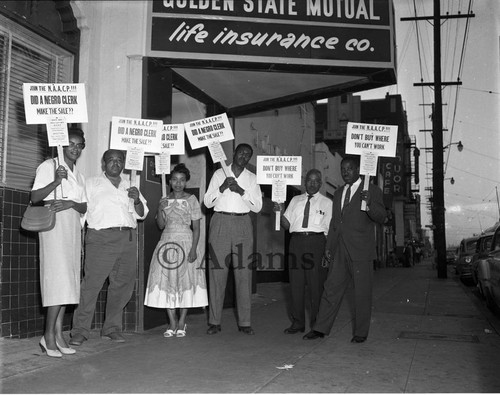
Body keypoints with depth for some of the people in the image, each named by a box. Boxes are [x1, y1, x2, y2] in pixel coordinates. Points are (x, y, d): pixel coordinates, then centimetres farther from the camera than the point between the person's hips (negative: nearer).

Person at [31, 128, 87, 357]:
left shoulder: (79, 176, 21)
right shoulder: (49, 166, 2)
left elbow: (84, 207, 13)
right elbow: (35, 197, -7)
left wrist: (71, 203, -8)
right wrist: (56, 181, -21)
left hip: (73, 227, 6)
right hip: (54, 225, -6)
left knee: (68, 281, 2)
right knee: (58, 278, -13)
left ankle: (58, 335, 5)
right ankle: (49, 336, -7)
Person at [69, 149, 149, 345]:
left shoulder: (129, 187, 23)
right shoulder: (92, 184, 12)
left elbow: (141, 214, 19)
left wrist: (137, 200, -1)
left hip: (128, 239, 4)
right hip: (102, 238, -4)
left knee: (123, 285, 5)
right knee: (92, 283, -11)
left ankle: (112, 327, 16)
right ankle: (80, 330, -4)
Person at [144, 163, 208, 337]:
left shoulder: (191, 200, 0)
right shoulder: (164, 200, 11)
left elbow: (196, 227, -3)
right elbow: (160, 225, 7)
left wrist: (193, 249, -13)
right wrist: (160, 209, -10)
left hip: (186, 242, -3)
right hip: (167, 243, 3)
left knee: (185, 280, -4)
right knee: (166, 281, -2)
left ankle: (181, 323, 6)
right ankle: (172, 323, 7)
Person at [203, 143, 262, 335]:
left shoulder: (252, 178, 13)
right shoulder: (219, 174, 11)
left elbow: (258, 206, 4)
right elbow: (207, 202, 6)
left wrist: (241, 191, -9)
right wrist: (221, 188, -9)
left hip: (242, 224, 1)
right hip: (221, 222, -1)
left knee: (244, 272, -3)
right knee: (217, 271, -3)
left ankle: (244, 322, 3)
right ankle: (214, 321, 4)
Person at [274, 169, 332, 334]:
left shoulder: (327, 202, 10)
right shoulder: (295, 200, 18)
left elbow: (330, 229, 4)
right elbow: (287, 225, 14)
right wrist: (281, 212, -5)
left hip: (317, 241, -3)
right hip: (297, 241, 3)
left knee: (316, 283, -1)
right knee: (296, 282, 4)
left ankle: (316, 325, 11)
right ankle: (297, 322, 15)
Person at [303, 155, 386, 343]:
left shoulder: (372, 190, -1)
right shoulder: (338, 193, 18)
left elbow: (381, 218, -10)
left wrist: (369, 204, -29)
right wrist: (328, 247, 15)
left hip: (361, 252, -5)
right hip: (340, 251, 5)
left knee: (362, 293, 2)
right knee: (331, 289, 6)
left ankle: (360, 333, 14)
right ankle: (320, 329, 12)